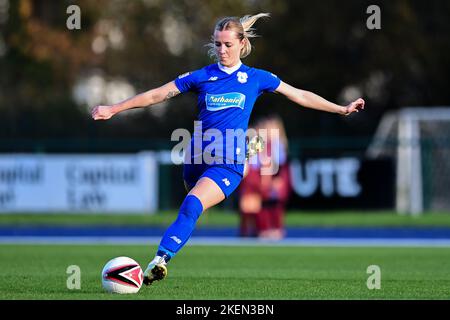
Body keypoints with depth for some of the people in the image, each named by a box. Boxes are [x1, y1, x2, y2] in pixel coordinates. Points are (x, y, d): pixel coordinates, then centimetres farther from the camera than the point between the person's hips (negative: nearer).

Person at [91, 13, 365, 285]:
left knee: (192, 206, -26)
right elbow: (156, 95, 10)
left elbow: (301, 96, 15)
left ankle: (160, 260, -39)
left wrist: (342, 109, 16)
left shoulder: (256, 78, 7)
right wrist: (113, 109, 7)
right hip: (198, 160, 5)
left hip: (229, 164, -5)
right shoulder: (201, 77, 9)